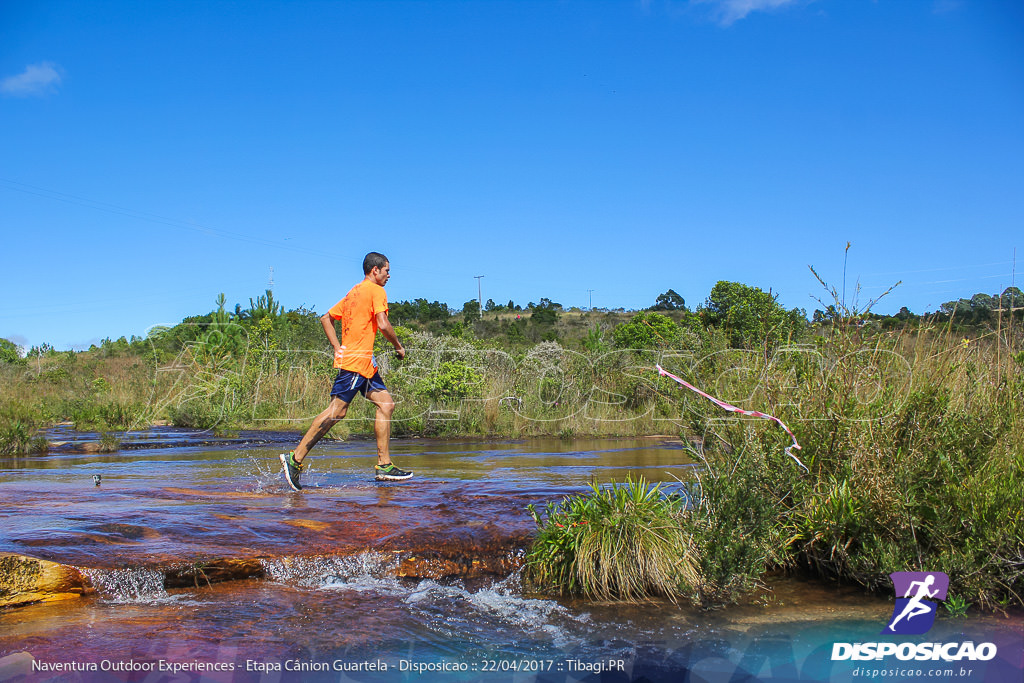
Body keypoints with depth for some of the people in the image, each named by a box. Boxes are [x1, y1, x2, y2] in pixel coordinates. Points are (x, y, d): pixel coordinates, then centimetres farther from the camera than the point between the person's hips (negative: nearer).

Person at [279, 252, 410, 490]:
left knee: (386, 404, 7)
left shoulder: (353, 292, 20)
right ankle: (295, 459, -8)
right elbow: (383, 325, -16)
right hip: (357, 361, -10)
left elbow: (325, 318, 21)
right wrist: (398, 346, 0)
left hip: (365, 363, 10)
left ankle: (384, 465, 5)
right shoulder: (376, 291, -5)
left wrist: (338, 349, 14)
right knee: (336, 411, -11)